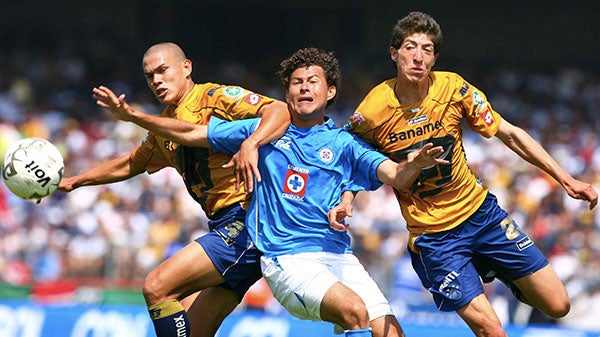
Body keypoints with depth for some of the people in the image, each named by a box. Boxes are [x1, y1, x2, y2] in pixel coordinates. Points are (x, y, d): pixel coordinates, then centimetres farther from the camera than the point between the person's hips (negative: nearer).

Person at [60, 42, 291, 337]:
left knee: (157, 287, -17)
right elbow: (130, 165, 36)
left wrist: (250, 145, -38)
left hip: (244, 219, -9)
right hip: (225, 226, 9)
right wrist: (73, 181, 33)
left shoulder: (215, 97, -7)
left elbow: (280, 111, -21)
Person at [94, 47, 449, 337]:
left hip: (339, 255, 3)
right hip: (287, 257, -3)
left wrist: (413, 164, -26)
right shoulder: (263, 131, 13)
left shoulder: (344, 143, 11)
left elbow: (394, 175, -3)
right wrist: (133, 115, 8)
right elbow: (192, 133, 17)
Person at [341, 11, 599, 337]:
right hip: (433, 234, -3)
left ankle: (512, 284, 33)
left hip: (480, 210, 3)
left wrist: (566, 179, -5)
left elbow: (511, 135, -2)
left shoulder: (453, 88, -11)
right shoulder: (371, 113, -17)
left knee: (557, 306, 4)